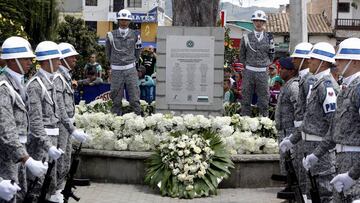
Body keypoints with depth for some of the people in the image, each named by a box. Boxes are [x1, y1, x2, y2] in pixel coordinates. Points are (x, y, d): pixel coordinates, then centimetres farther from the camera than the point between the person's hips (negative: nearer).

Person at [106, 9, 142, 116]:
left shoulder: (134, 35, 5)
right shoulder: (111, 35, 3)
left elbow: (137, 51, 16)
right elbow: (108, 52, 15)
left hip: (131, 69, 0)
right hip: (116, 70, 0)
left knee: (134, 95, -4)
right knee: (116, 96, 4)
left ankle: (138, 115, -1)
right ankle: (115, 116, 12)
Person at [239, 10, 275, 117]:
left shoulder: (269, 38, 5)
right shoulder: (246, 37, 3)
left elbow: (271, 55, 14)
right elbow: (242, 55, 14)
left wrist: (265, 64, 5)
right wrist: (247, 64, 8)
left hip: (263, 72, 0)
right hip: (249, 71, 0)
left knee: (264, 98, 3)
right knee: (246, 97, 4)